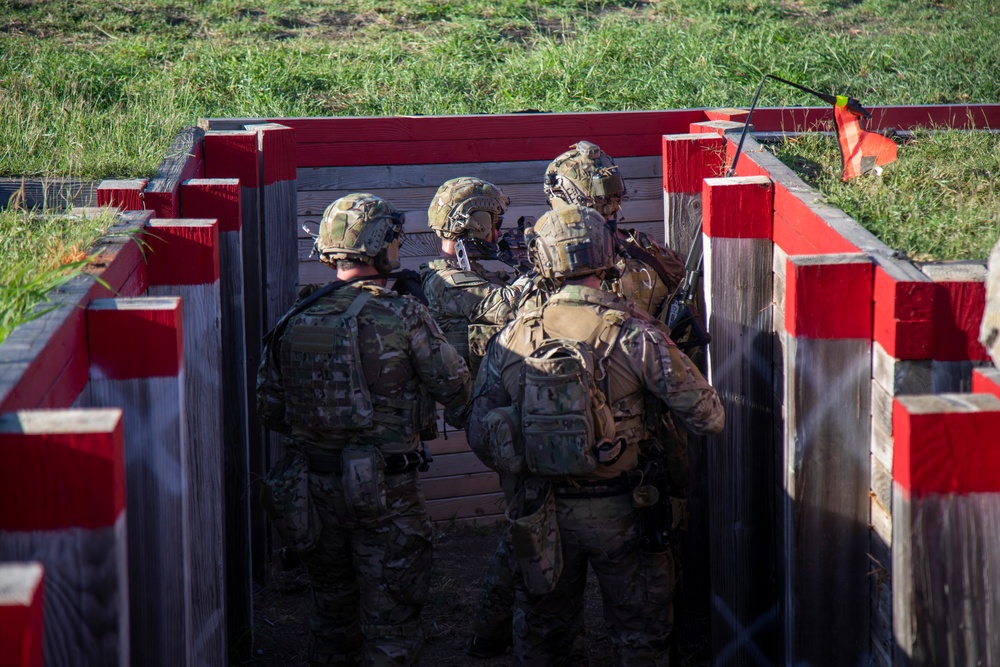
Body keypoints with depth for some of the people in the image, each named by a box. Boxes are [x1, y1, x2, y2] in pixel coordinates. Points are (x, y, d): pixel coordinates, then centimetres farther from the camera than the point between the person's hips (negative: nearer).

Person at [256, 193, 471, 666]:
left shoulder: (295, 321, 1)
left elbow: (268, 407, 7)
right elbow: (456, 388, -7)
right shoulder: (403, 317, -13)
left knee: (331, 605, 20)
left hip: (312, 485, 5)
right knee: (390, 616, 4)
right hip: (385, 489, -5)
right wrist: (465, 420, 15)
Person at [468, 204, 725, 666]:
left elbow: (481, 435, -1)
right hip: (620, 513, -2)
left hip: (542, 511, 3)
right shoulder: (634, 334, -16)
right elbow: (706, 416, -14)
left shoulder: (513, 337, -7)